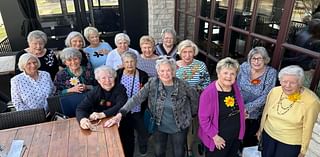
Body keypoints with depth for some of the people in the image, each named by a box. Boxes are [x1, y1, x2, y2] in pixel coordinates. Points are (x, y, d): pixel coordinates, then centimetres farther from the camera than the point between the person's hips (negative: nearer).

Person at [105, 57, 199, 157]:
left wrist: (192, 113, 8)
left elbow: (195, 96, 0)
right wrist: (120, 114, -30)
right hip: (159, 126, 1)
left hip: (178, 127, -1)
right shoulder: (152, 83, -15)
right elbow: (136, 98, -21)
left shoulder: (181, 85, -17)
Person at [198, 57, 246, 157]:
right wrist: (215, 136, -18)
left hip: (236, 137, 7)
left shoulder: (235, 86, -4)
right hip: (218, 140, -6)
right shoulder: (209, 92, -25)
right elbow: (203, 118, -21)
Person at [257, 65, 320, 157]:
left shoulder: (311, 101, -23)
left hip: (290, 143, -3)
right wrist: (261, 129, 12)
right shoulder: (274, 91, -13)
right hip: (268, 135, 4)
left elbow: (308, 128, -13)